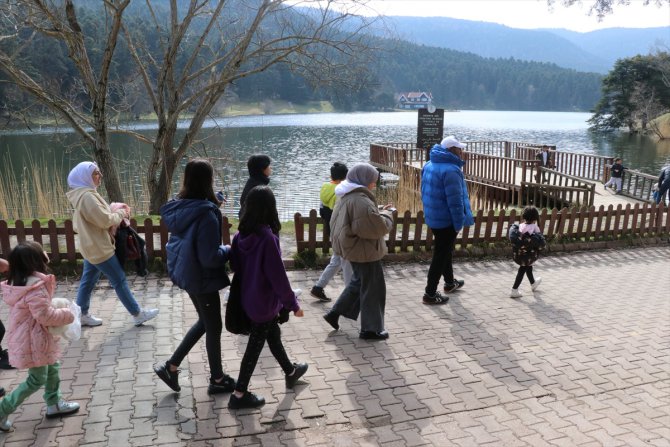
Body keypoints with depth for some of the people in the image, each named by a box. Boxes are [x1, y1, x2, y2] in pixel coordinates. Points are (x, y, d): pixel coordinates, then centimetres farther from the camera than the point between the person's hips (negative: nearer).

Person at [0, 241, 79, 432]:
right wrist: (67, 315, -12)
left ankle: (54, 404, 34)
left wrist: (56, 310, 6)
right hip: (33, 340, -10)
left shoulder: (20, 282, 3)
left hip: (31, 337, 10)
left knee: (52, 368, 21)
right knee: (37, 379, 5)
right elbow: (44, 315, -27)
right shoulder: (35, 286, -28)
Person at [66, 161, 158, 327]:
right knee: (119, 280, -2)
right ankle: (138, 314, 7)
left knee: (87, 281, 16)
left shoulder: (82, 195, 12)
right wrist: (121, 213, -9)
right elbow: (105, 220, -25)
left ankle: (82, 315, 26)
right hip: (99, 247, -10)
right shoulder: (87, 196, -22)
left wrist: (114, 209, 3)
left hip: (91, 246, 10)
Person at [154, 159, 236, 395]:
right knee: (214, 327, 11)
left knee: (204, 321, 25)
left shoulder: (178, 207, -1)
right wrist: (228, 251, -7)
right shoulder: (207, 213, -26)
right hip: (202, 278, -8)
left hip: (186, 273, 8)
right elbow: (209, 257, -26)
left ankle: (171, 366, 28)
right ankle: (217, 380, 29)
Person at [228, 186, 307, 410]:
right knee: (255, 346, 7)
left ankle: (290, 372, 44)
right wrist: (293, 304, -12)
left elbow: (235, 265, 6)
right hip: (264, 301, -7)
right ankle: (239, 394, 18)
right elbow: (278, 276, -22)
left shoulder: (240, 235, -5)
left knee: (273, 334, 24)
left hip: (247, 299, 8)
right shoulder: (267, 238, -25)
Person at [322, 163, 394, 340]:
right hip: (364, 250, -10)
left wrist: (379, 212, 9)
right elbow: (379, 227, -25)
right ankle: (370, 329, 15)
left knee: (358, 282, 25)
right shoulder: (361, 200, -26)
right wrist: (387, 214, -6)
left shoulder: (347, 197, 8)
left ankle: (334, 313, 27)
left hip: (353, 247, 10)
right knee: (372, 288, 4)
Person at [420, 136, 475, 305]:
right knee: (441, 256, 1)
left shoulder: (430, 165, 6)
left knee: (444, 251, 24)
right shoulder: (451, 170, -24)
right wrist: (459, 223, -16)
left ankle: (450, 282, 42)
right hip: (446, 220, -9)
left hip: (432, 217, 9)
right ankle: (430, 294, 7)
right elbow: (455, 200, -24)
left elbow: (426, 192, 15)